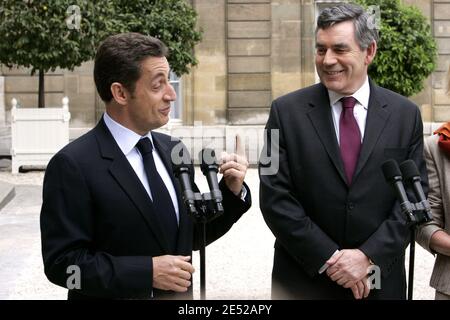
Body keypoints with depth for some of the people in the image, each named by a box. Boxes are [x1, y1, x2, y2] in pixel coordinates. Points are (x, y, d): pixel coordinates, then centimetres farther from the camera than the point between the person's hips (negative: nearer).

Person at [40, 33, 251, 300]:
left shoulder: (173, 150, 0)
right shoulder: (74, 165, -17)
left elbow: (192, 235, 6)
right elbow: (62, 262, -18)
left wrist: (232, 191, -8)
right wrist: (147, 272, -23)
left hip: (179, 293, 5)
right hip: (115, 294, -5)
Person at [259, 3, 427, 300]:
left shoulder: (406, 114, 0)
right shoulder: (286, 111, -4)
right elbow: (275, 197, -8)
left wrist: (369, 257, -13)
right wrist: (329, 259, -13)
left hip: (380, 280, 1)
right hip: (304, 279, -1)